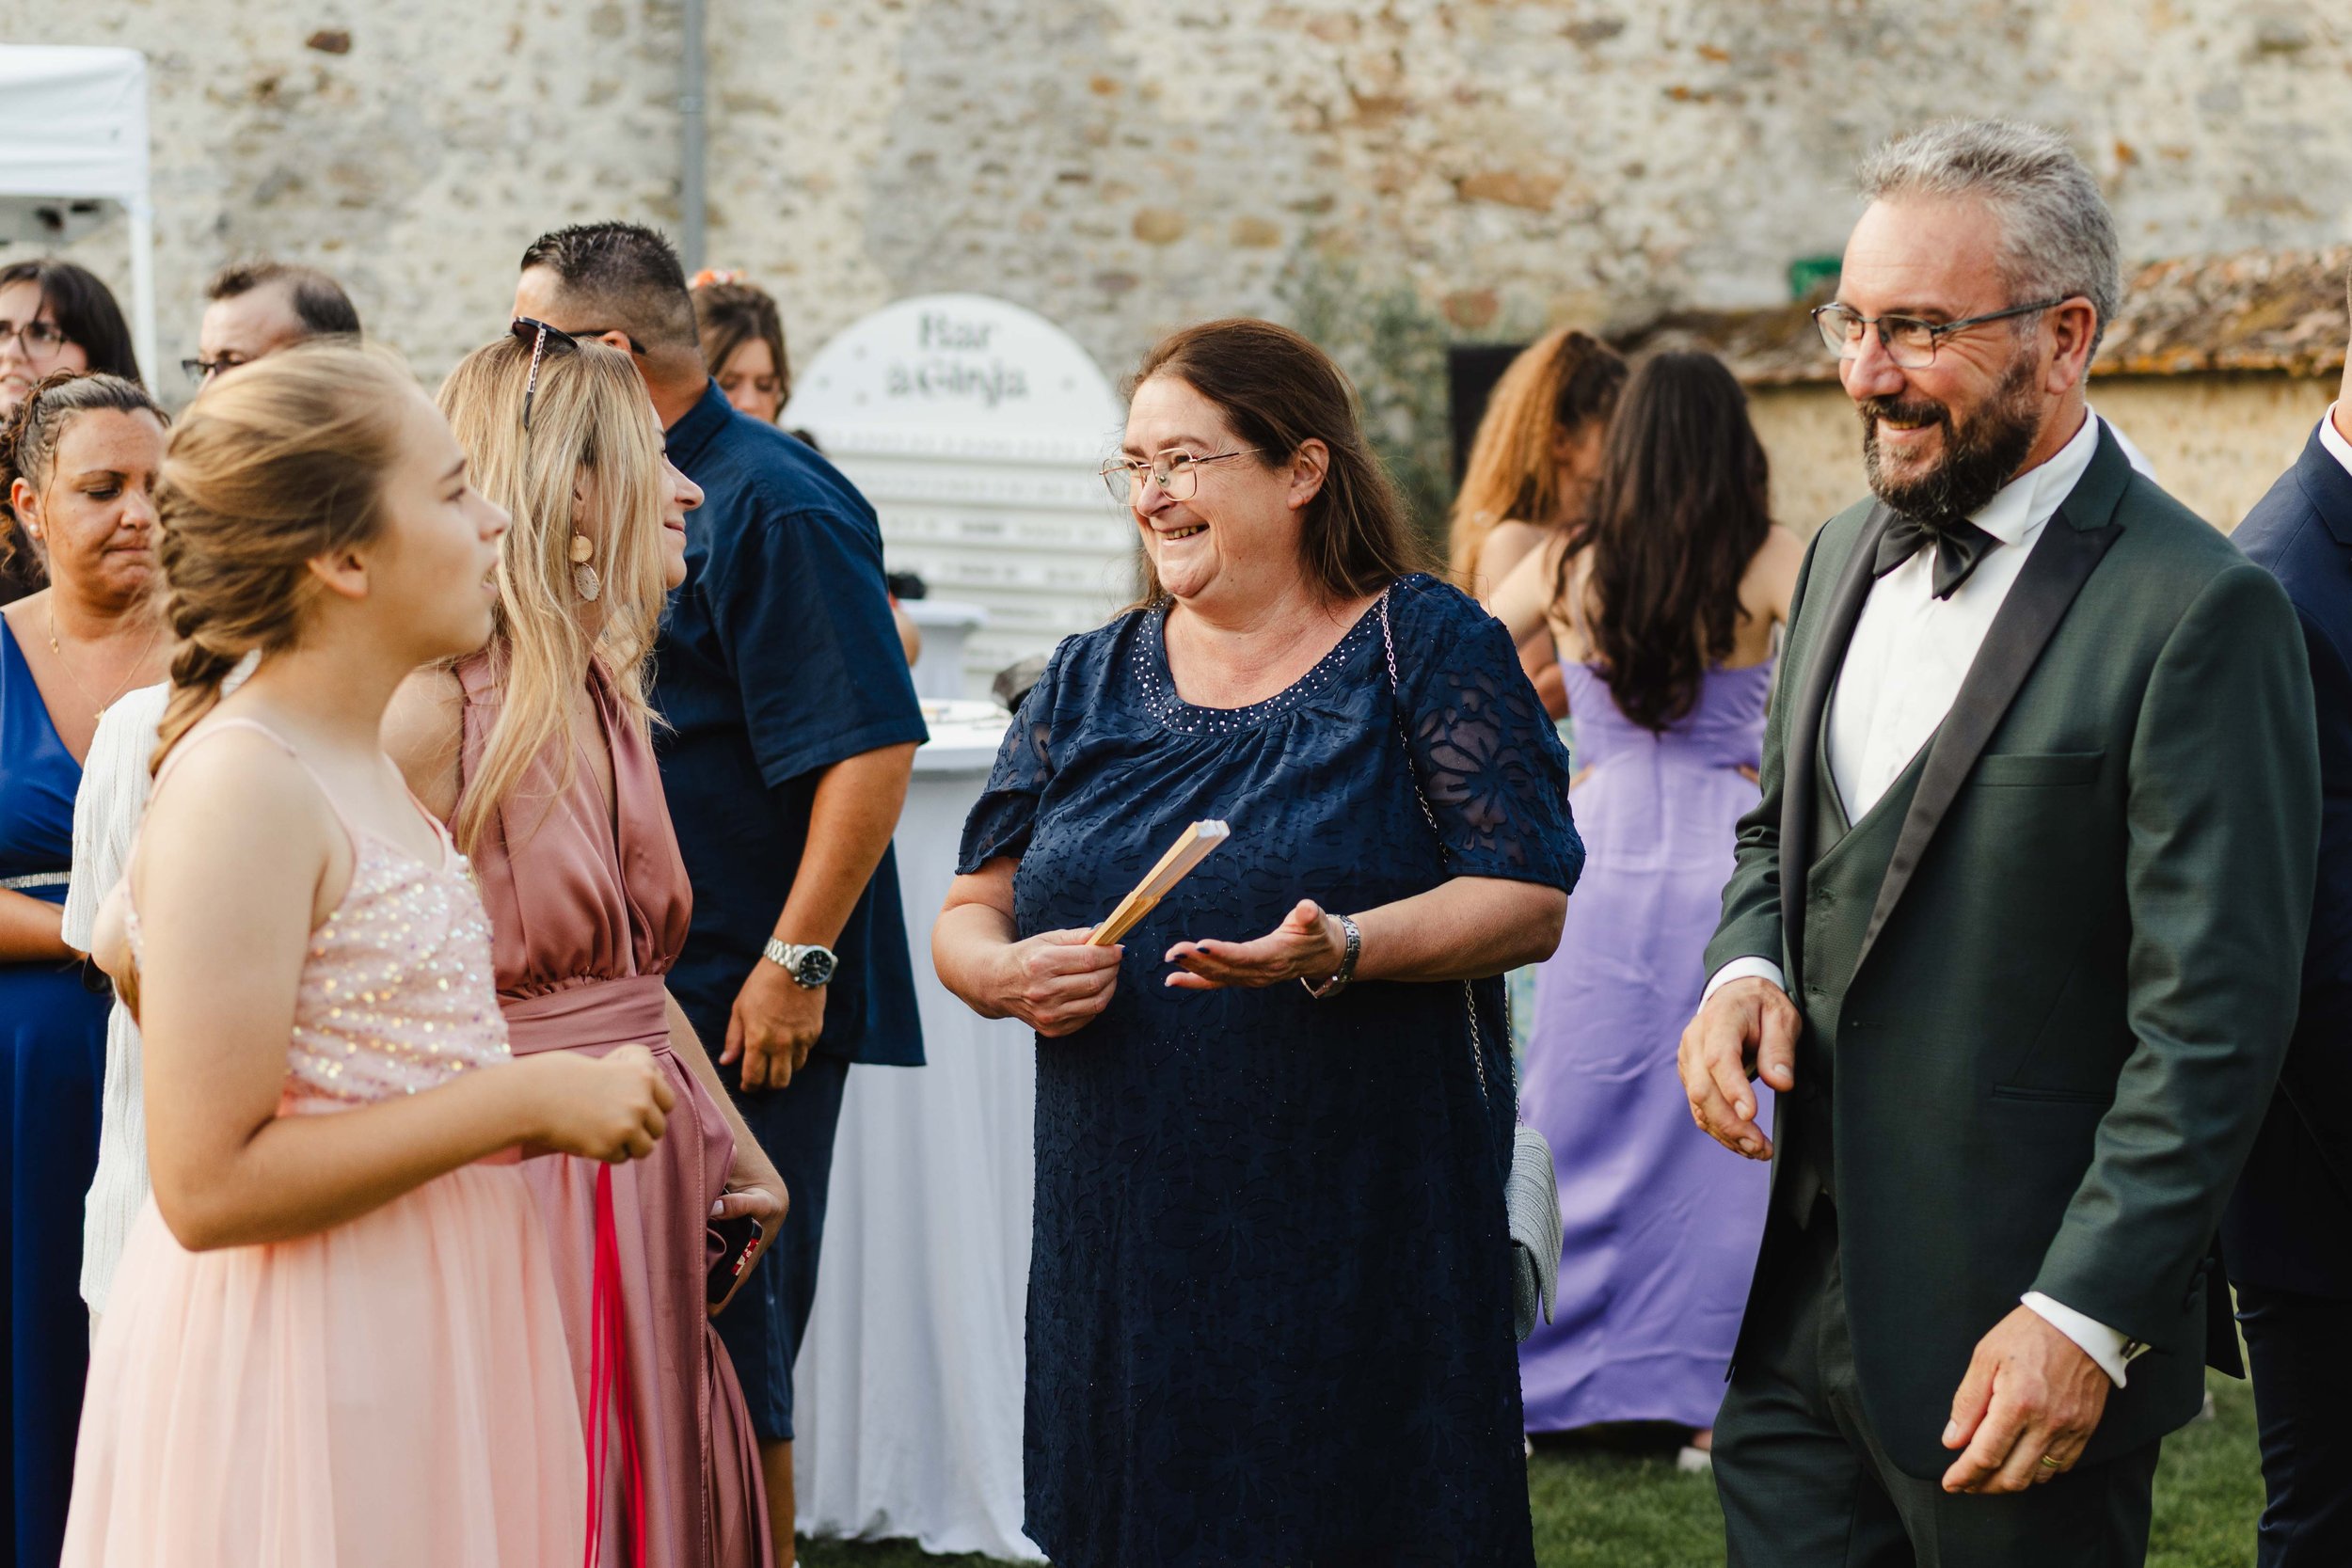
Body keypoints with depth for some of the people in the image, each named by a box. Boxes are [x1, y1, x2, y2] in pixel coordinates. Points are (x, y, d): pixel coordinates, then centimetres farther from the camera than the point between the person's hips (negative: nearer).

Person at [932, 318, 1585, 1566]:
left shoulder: (1428, 649, 0)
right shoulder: (1089, 683, 13)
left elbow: (1530, 901, -7)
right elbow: (968, 912, 15)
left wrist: (1343, 948, -23)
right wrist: (1007, 972, -9)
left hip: (1365, 1227, -4)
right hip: (1125, 1232, 4)